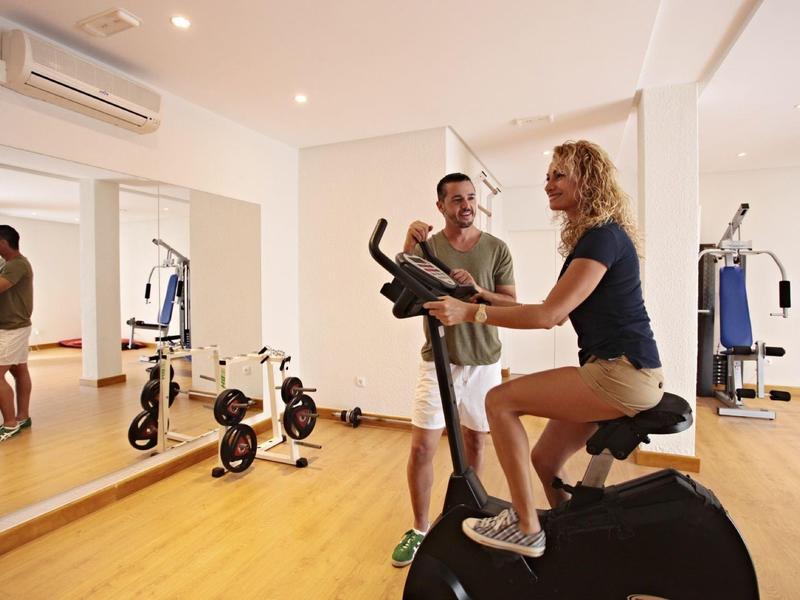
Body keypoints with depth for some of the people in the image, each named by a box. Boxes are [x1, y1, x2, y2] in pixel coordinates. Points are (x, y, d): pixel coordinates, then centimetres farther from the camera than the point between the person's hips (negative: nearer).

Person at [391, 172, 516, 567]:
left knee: (474, 443, 15)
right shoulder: (426, 246, -2)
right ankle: (419, 530, 20)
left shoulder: (496, 249, 0)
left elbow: (512, 305, -1)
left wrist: (478, 291, -20)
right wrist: (408, 248, -29)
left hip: (483, 361, 2)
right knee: (421, 448, -2)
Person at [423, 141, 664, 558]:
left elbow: (550, 314, -22)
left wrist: (470, 313, -22)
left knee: (500, 400, -14)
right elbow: (556, 312, 13)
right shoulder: (587, 237, 16)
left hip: (626, 373, -10)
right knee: (545, 460, 14)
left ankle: (526, 528, -3)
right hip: (613, 371, 10)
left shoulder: (603, 236, -14)